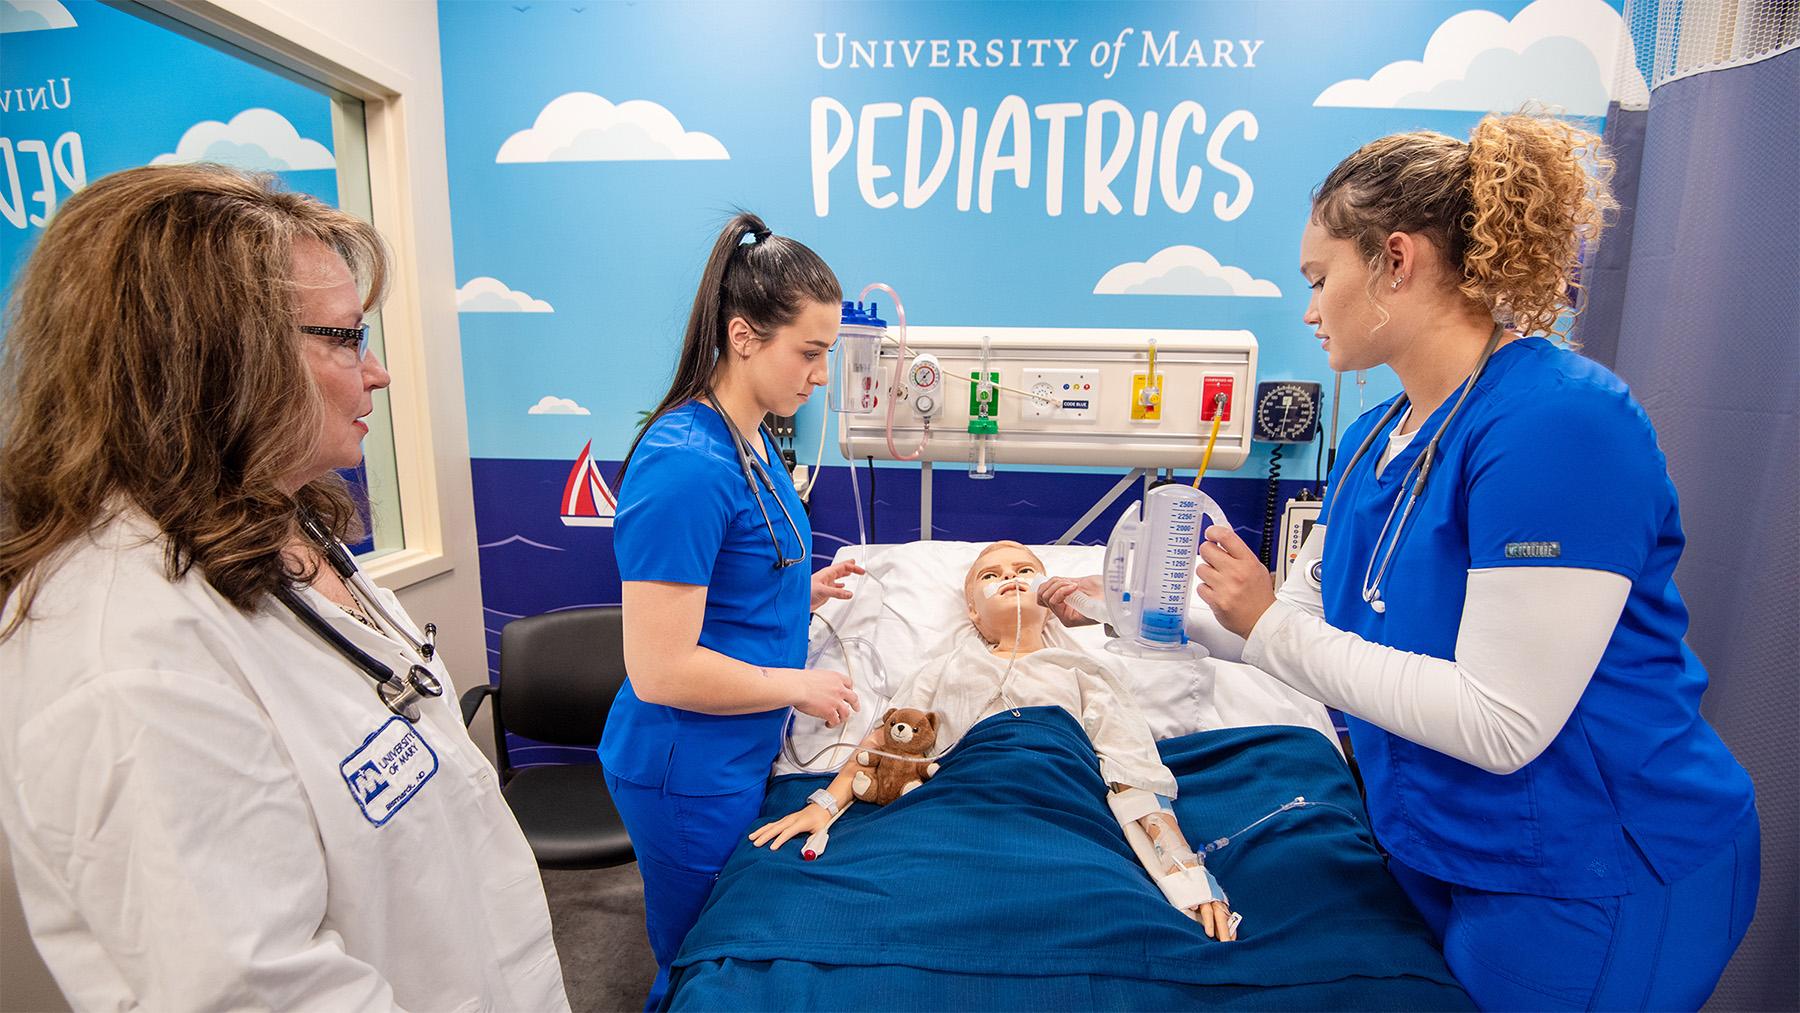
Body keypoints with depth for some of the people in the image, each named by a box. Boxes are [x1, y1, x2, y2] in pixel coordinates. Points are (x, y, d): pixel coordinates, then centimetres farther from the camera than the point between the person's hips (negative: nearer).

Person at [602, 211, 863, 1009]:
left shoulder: (753, 440, 3)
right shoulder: (686, 465, -26)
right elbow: (660, 670, -26)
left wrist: (798, 594, 0)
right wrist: (800, 686, -16)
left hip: (741, 757, 8)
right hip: (688, 776, -8)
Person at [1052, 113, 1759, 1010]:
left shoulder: (1559, 422, -26)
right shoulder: (1373, 438, -1)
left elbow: (1500, 724, -29)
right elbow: (1305, 621, 7)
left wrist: (1271, 627, -24)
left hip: (1589, 880, -7)